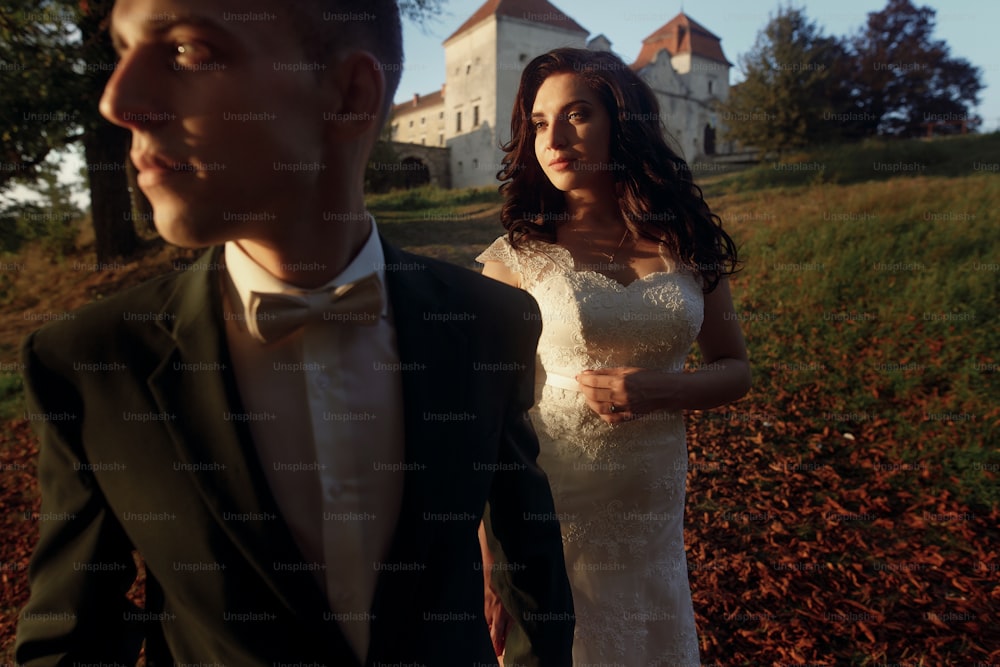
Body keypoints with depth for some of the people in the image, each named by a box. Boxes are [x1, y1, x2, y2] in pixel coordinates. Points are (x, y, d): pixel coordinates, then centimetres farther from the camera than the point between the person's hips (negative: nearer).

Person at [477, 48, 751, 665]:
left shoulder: (686, 244, 0)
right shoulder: (516, 257, -9)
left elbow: (735, 369, 8)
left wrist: (659, 390, -14)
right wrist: (489, 566, -9)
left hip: (657, 506, 4)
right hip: (547, 510, -3)